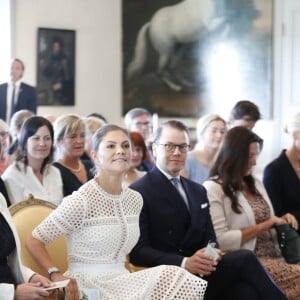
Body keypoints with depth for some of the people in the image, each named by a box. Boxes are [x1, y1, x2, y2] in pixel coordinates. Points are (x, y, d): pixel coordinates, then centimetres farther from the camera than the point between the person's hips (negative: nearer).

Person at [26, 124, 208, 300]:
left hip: (122, 282, 7)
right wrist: (57, 275, -19)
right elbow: (34, 241, -7)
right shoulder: (82, 200, -13)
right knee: (169, 277, -26)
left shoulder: (135, 199, 8)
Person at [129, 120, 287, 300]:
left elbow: (209, 238, 16)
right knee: (245, 259, -22)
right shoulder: (140, 192, -3)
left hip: (203, 272, 6)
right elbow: (138, 251, -11)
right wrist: (184, 263, -24)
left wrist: (209, 254, -9)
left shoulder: (198, 191, 20)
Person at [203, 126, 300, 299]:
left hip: (273, 256, 7)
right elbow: (221, 241, -15)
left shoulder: (255, 183, 17)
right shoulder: (213, 189, -6)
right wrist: (266, 225, -12)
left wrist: (280, 221, 3)